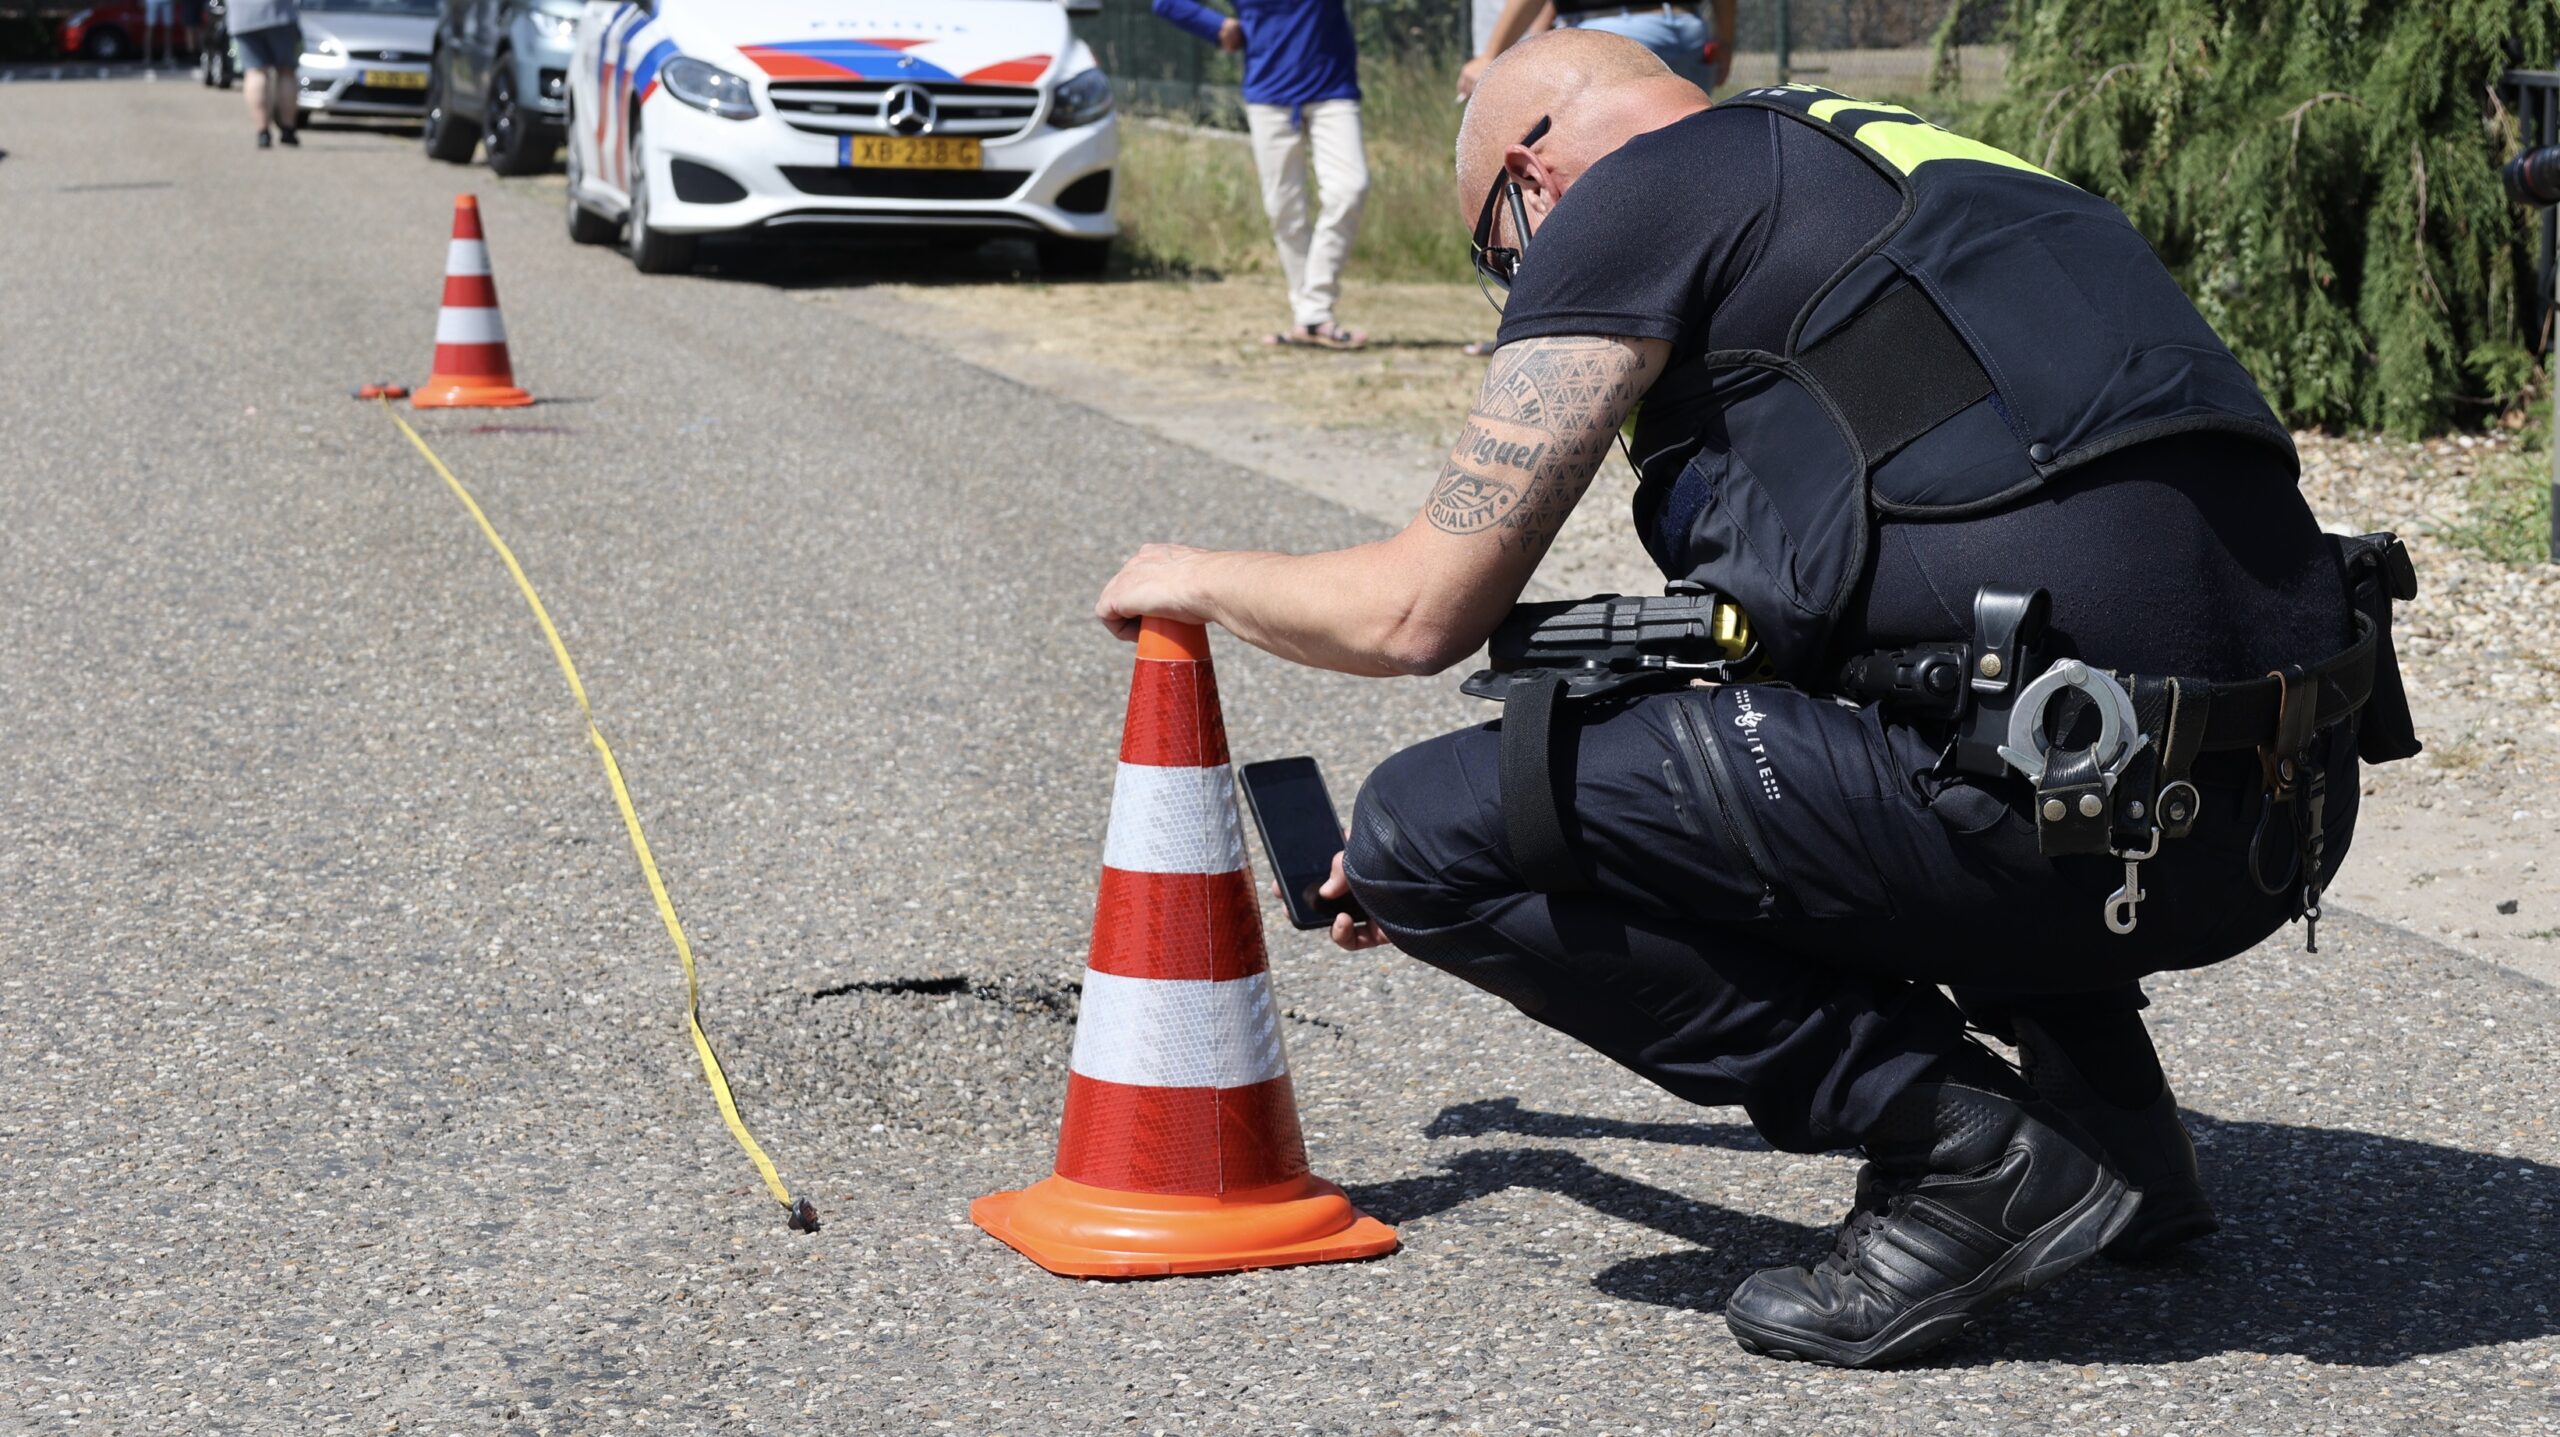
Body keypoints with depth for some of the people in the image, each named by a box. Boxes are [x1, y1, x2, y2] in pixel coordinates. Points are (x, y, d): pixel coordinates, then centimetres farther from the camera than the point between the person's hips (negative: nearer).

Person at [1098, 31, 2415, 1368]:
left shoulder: (1638, 190, 4)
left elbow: (1421, 612, 5)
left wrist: (1197, 579, 26)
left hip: (2071, 813, -9)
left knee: (1426, 832, -1)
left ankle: (1968, 1148, 0)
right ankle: (2109, 1117, 23)